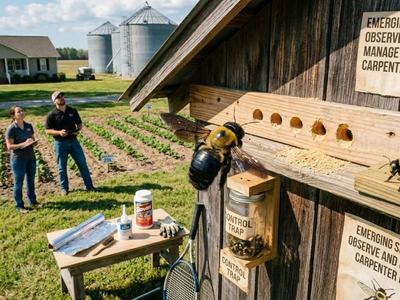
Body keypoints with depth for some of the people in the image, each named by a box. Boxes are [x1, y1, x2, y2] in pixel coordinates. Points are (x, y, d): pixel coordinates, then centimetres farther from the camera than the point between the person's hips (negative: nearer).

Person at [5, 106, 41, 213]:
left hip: (31, 157, 5)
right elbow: (9, 146, -15)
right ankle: (19, 205, 17)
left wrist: (33, 142, -10)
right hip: (18, 159, -5)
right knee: (18, 183, 6)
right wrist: (24, 144, -26)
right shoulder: (11, 129, -13)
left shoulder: (29, 126, 3)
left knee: (31, 180, 15)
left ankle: (32, 201, 31)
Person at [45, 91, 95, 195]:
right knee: (62, 167, 7)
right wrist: (59, 132, -20)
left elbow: (79, 123, 13)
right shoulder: (52, 115, -5)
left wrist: (78, 129, -9)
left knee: (82, 163, 5)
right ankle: (64, 188, 22)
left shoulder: (73, 111, 4)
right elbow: (47, 130, -4)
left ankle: (89, 185, 15)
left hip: (73, 141, 3)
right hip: (60, 143, -2)